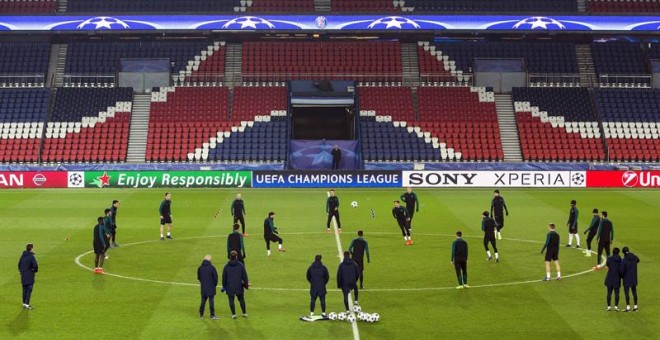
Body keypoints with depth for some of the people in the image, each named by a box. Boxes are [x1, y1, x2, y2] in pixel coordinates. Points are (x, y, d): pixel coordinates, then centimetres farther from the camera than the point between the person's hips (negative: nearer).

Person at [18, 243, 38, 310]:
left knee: (24, 290, 15)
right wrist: (35, 270, -4)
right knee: (29, 290, -1)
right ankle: (26, 304, -3)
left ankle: (24, 303, 22)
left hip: (23, 276, 7)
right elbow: (35, 266, -24)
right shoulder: (31, 256, -16)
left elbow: (19, 264, 13)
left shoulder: (22, 255, 6)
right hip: (30, 276, -7)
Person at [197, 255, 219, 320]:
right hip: (211, 287, -4)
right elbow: (215, 277, -10)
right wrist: (215, 284, 7)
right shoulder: (212, 267, -14)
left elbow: (198, 277, 8)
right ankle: (212, 315, 5)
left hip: (203, 287, 4)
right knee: (211, 301, 1)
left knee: (203, 300, 14)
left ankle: (201, 314, 18)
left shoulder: (200, 268, -1)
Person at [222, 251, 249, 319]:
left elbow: (224, 277, 3)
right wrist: (246, 285, 8)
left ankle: (233, 314, 4)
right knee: (241, 299, 15)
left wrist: (224, 286, 12)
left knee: (231, 300, 6)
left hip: (229, 287, -1)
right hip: (239, 286, 1)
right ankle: (244, 313, 21)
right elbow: (244, 276, -1)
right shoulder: (240, 265, -4)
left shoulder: (226, 266, -3)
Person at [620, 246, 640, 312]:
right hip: (634, 278, 5)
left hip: (627, 278, -5)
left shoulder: (624, 260, -21)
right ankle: (635, 306, 19)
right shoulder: (635, 257, -5)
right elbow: (638, 260, 22)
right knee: (634, 292, 14)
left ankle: (628, 307, 3)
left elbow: (622, 270, -17)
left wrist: (622, 276, 3)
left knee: (626, 292, 2)